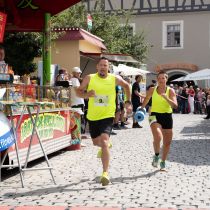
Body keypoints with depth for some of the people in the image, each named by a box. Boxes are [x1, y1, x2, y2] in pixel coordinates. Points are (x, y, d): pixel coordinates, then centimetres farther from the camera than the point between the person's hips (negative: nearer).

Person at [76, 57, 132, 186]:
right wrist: (87, 94, -21)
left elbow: (126, 86, 15)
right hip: (92, 116, 3)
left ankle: (105, 173, -21)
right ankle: (107, 145, 58)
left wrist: (128, 102, 9)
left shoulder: (114, 79, -4)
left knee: (104, 141, -22)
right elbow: (79, 92, 1)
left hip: (107, 116, -3)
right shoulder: (89, 78, -4)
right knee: (96, 142, 21)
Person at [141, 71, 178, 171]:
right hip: (155, 115, -2)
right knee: (158, 137, -26)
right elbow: (146, 101, 16)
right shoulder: (152, 90, -1)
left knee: (167, 142, 8)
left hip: (167, 116, 2)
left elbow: (175, 105, -14)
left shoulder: (170, 91, -3)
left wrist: (166, 98, -26)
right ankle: (156, 156, 2)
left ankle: (163, 162, 29)